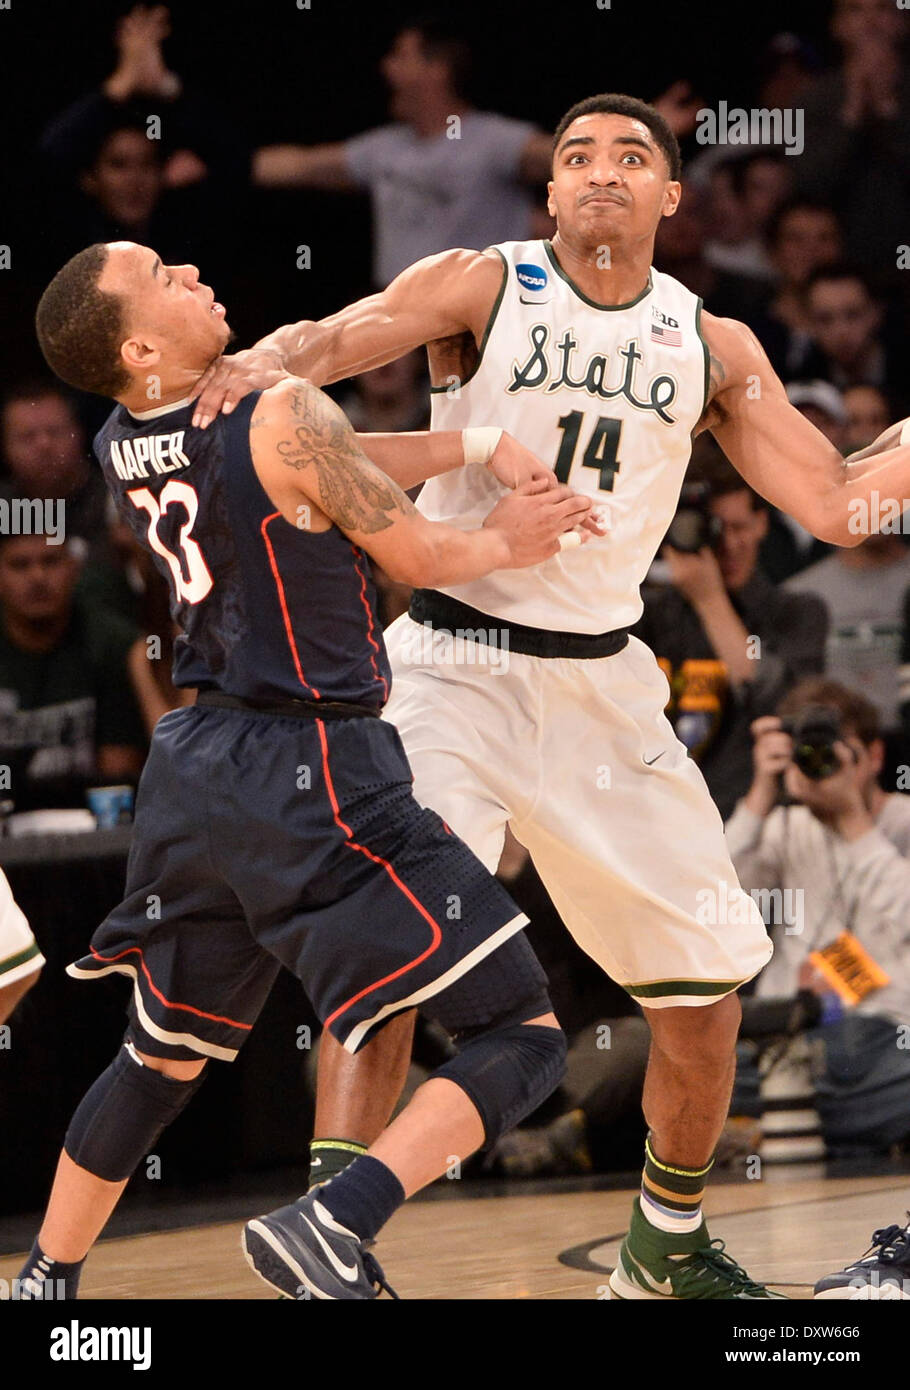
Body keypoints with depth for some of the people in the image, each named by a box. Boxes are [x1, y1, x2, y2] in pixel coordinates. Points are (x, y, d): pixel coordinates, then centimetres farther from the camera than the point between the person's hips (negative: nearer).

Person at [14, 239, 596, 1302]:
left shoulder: (119, 448, 6)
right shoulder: (283, 418, -16)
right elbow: (419, 555, -3)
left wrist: (477, 443, 9)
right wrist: (504, 541, 16)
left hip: (195, 772, 8)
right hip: (313, 782, -8)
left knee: (163, 1055, 27)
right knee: (521, 1038, -5)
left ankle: (43, 1283, 35)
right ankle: (333, 1227, -23)